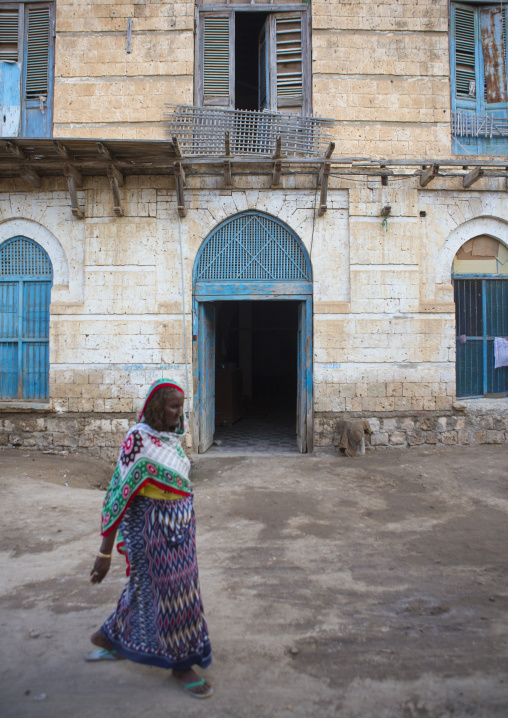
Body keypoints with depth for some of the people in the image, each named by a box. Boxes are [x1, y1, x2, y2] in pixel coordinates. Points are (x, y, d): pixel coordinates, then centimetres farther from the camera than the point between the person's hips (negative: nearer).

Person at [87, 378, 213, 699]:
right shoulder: (138, 439, -20)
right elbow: (121, 492, -20)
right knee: (170, 592, 6)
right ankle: (181, 664, 27)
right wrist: (105, 551, -18)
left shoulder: (172, 437, 2)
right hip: (153, 526, -7)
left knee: (146, 586, 21)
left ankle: (110, 637, 44)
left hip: (179, 525, 8)